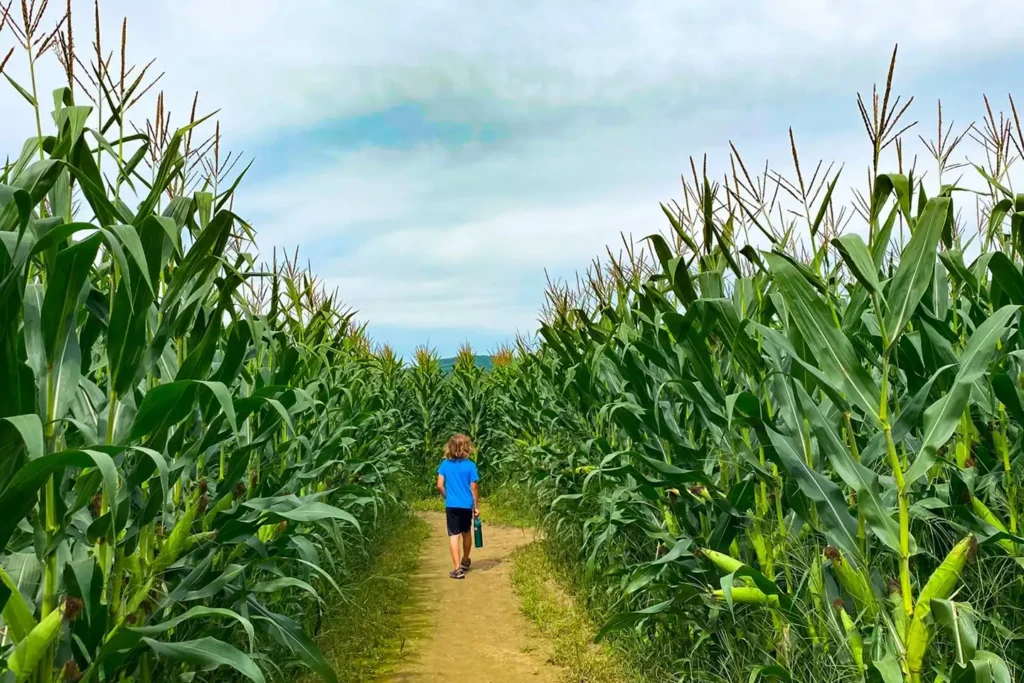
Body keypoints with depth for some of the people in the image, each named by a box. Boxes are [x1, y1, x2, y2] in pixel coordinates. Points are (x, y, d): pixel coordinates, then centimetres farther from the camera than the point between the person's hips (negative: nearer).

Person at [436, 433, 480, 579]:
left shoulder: (445, 464, -4)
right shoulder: (470, 465, -9)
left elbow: (440, 485, -4)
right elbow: (473, 487, -7)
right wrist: (476, 506, 2)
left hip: (451, 505, 0)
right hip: (467, 505, 0)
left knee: (454, 535, 0)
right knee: (466, 533, 20)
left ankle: (458, 569, -8)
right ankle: (465, 561, 39)